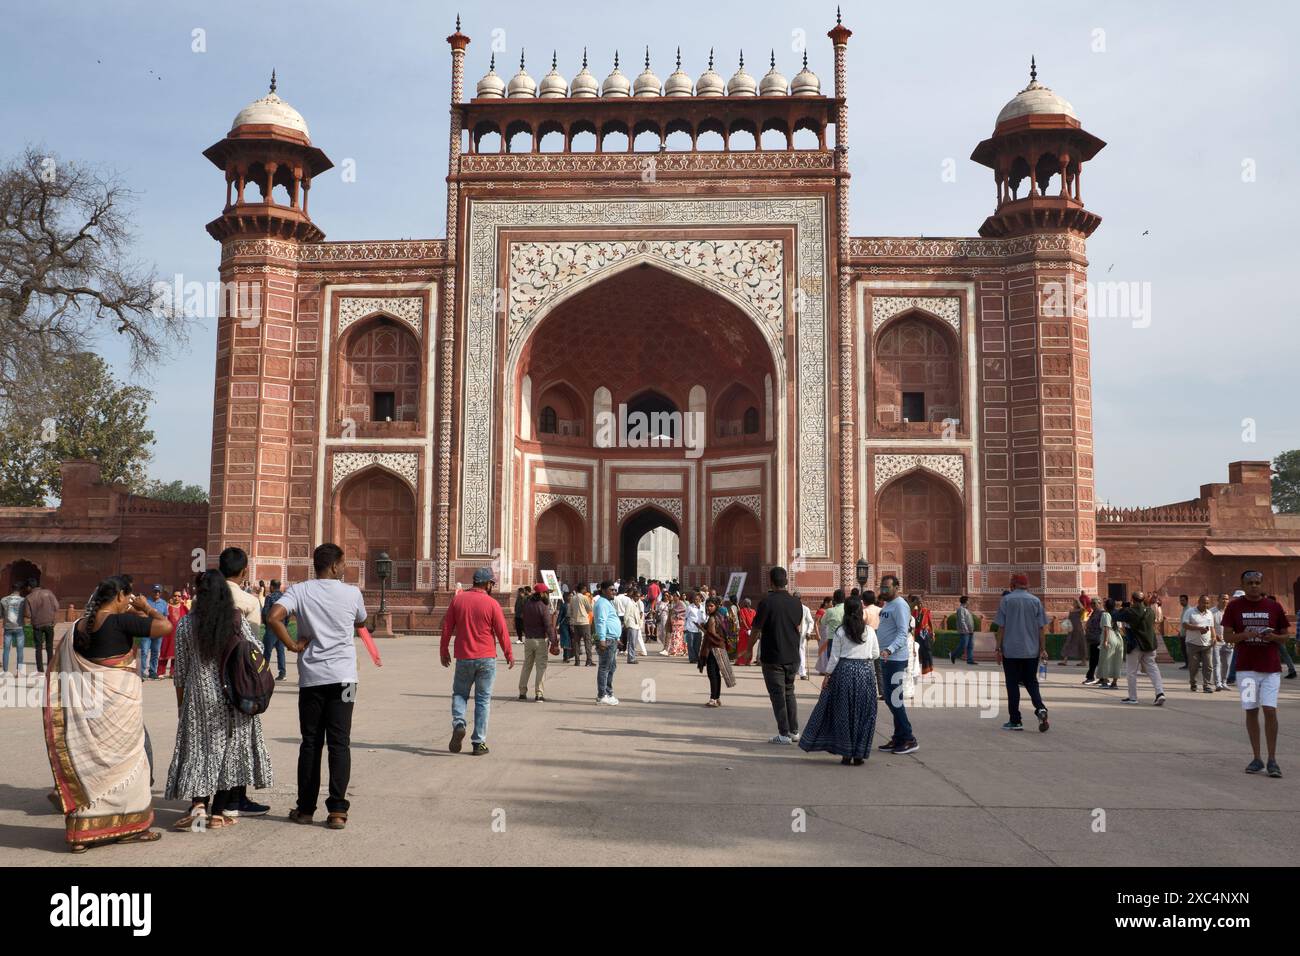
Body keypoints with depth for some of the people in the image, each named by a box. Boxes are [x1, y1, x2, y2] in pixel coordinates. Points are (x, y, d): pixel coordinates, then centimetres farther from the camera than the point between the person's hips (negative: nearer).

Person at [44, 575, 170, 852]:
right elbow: (164, 626, -18)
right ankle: (129, 826, 16)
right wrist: (145, 607, -3)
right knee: (125, 759, 7)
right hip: (119, 701, -6)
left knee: (88, 761, 12)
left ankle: (80, 832, 15)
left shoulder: (80, 626, 5)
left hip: (87, 702, 6)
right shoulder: (121, 621, -15)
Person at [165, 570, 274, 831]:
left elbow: (181, 669, 2)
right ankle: (218, 812, 10)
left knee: (199, 749, 9)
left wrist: (180, 704, 13)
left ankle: (198, 804, -8)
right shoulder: (237, 620, -6)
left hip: (199, 696, 0)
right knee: (230, 749, 7)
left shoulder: (186, 624, -4)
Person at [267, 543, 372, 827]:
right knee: (339, 743, 1)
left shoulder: (299, 591, 0)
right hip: (342, 677, -1)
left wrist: (293, 645, -5)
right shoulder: (352, 593, -1)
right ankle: (337, 810, -2)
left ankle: (305, 809, 17)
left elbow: (274, 617, -17)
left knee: (310, 743, 11)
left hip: (310, 677, 1)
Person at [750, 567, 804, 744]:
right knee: (789, 692, 17)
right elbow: (799, 628, 11)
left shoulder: (767, 602, -15)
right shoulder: (796, 602, 1)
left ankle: (784, 734, 2)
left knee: (777, 694, 1)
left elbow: (756, 628, -10)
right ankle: (794, 731, 19)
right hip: (792, 656, 5)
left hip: (773, 656, -5)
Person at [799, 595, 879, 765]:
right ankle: (859, 755, 9)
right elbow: (875, 654, 6)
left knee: (843, 713, 7)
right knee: (862, 713, 8)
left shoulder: (840, 632, -5)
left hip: (844, 671, -1)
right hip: (866, 672, 1)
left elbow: (834, 657, -5)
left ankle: (846, 754, 9)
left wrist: (827, 675, 1)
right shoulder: (870, 631, 1)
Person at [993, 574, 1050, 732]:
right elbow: (1041, 628, 2)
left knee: (1012, 684, 4)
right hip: (1031, 651, 3)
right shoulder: (1036, 601, 4)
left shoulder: (1006, 600, -2)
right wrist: (1043, 649, 7)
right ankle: (1040, 708, -12)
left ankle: (1015, 721, 5)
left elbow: (1001, 627, -4)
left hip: (1011, 651, -3)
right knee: (1031, 682, 13)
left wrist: (998, 649, 0)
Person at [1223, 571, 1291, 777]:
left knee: (1270, 710, -9)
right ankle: (1256, 759, 11)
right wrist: (1244, 635, -16)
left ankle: (1272, 760, 1)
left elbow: (1285, 637, 9)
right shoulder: (1234, 607, 3)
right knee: (1251, 711, 3)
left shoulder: (1274, 607, 4)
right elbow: (1227, 636, 3)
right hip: (1246, 668, 0)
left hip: (1271, 668, 0)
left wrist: (1273, 637, -12)